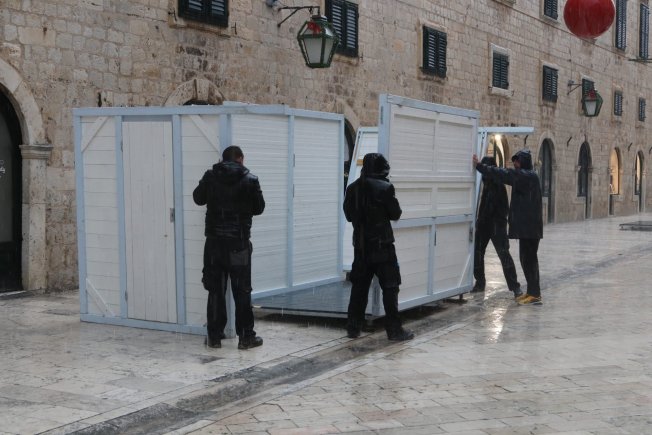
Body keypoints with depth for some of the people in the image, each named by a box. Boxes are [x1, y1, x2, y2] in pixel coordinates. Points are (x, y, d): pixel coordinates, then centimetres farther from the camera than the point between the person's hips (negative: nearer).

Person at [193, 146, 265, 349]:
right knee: (242, 290, 4)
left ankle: (214, 335, 13)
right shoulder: (249, 180, -6)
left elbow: (198, 198, 13)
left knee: (215, 289, 10)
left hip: (214, 240, 2)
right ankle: (246, 336, 7)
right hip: (239, 241, -2)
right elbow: (259, 208, 2)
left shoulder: (210, 176, 0)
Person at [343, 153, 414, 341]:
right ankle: (394, 330, 1)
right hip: (381, 245, -5)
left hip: (361, 245, 5)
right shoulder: (385, 188, -13)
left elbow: (349, 215, 12)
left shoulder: (353, 188, 3)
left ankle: (353, 327, 15)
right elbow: (395, 214, -5)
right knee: (390, 287, 1)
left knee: (359, 286, 13)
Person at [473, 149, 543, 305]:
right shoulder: (525, 177, 18)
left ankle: (535, 294, -5)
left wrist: (479, 165, -19)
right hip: (526, 225, 10)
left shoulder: (528, 176, -14)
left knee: (529, 258, -7)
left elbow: (502, 175, -20)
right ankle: (531, 291, 21)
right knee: (526, 258, 14)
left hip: (529, 226, -10)